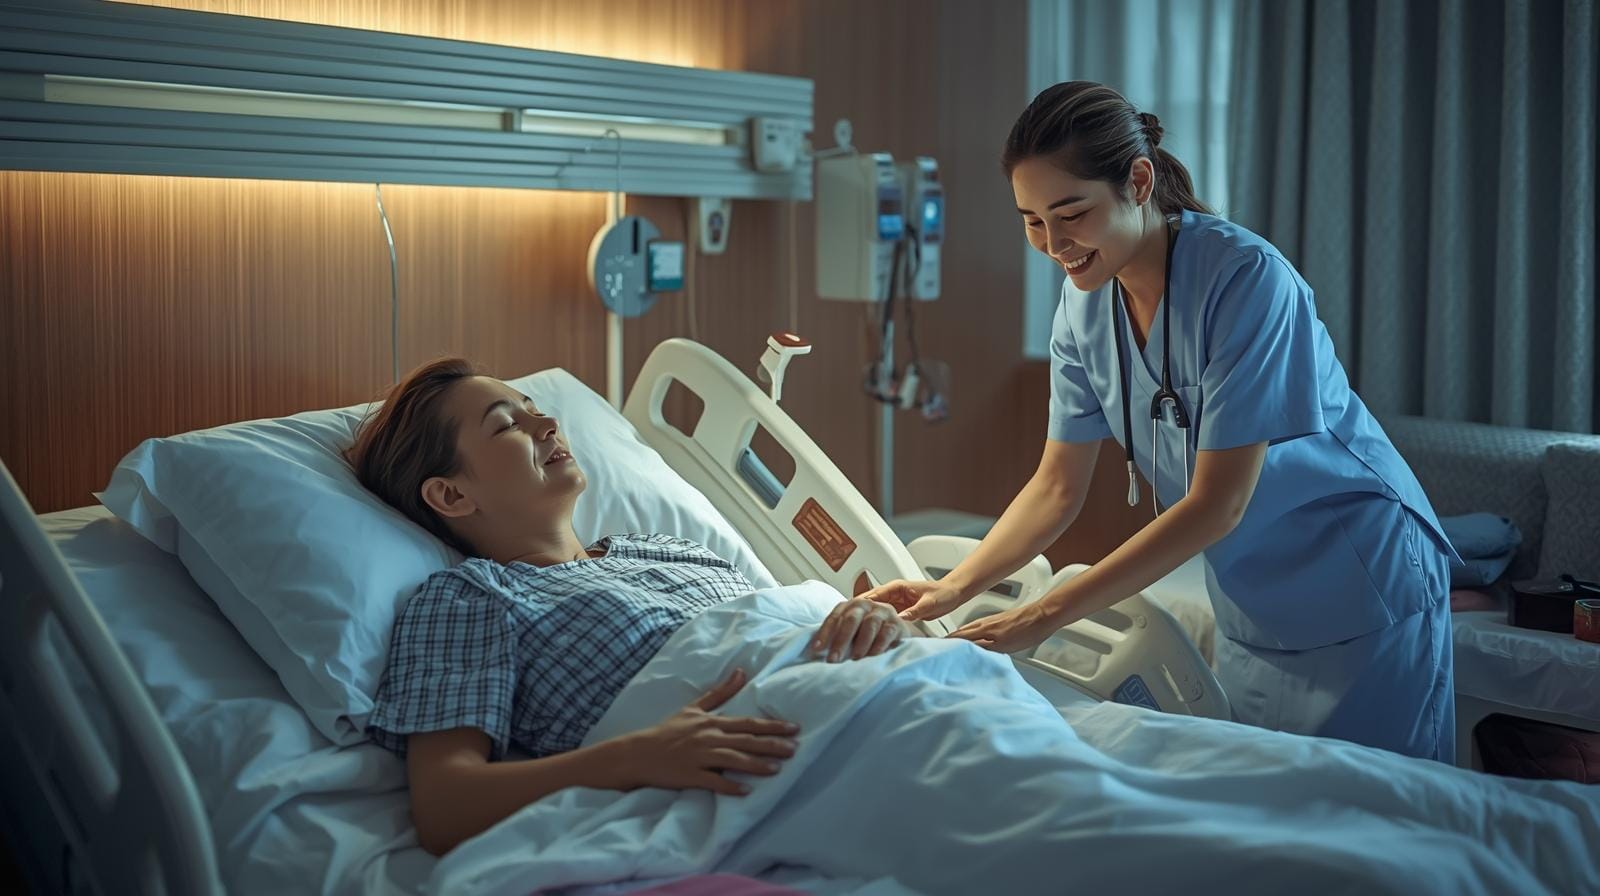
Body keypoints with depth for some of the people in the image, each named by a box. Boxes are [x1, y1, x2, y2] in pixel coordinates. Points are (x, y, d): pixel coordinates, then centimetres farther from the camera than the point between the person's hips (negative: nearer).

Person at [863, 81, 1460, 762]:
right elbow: (1057, 486, 2)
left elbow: (1217, 505, -26)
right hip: (1253, 606, 6)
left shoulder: (1246, 277, -26)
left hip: (1361, 590, -6)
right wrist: (952, 589, -14)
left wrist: (1042, 617, -27)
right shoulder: (1084, 309, -5)